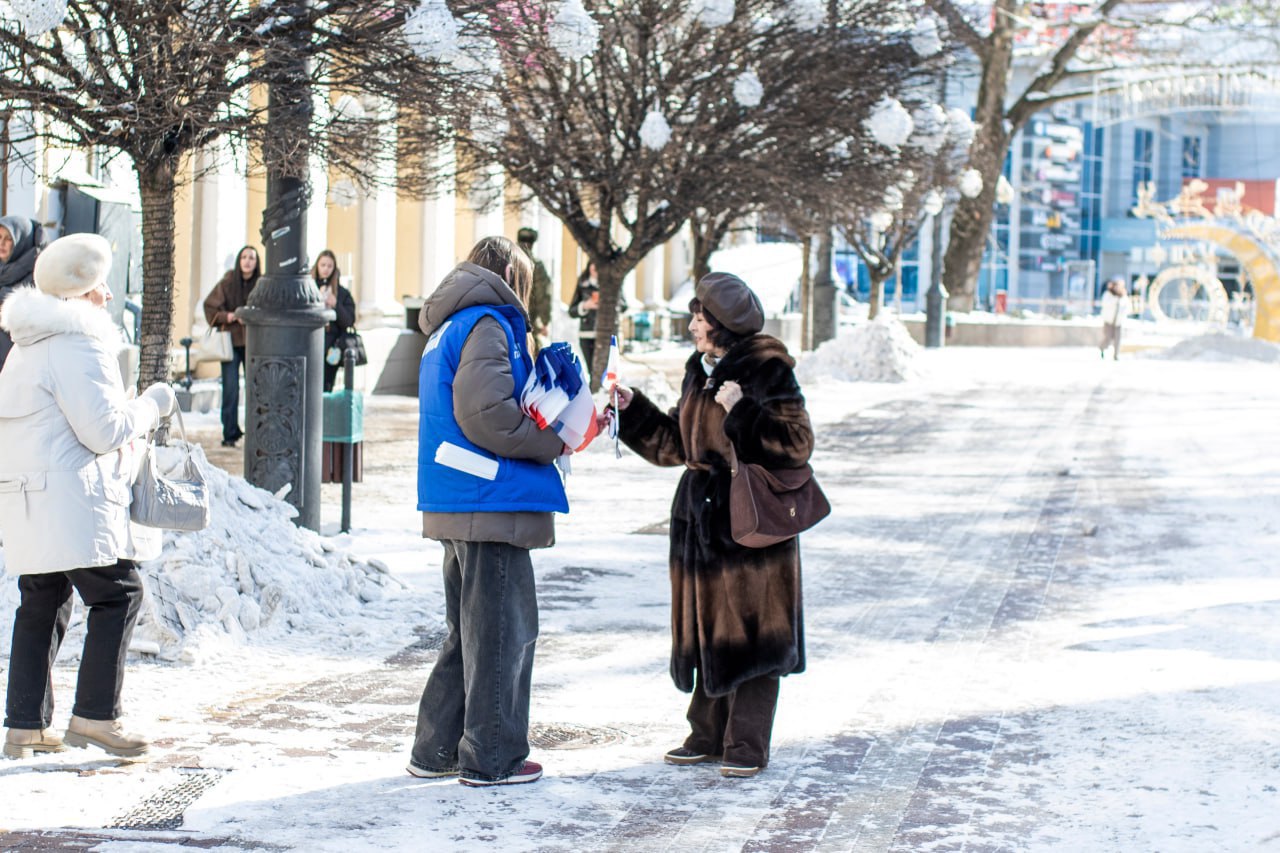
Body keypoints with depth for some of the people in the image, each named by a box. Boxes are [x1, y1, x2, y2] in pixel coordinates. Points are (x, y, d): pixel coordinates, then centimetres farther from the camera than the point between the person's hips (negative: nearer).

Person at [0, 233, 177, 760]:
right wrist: (151, 405, -1)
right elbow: (105, 429, -16)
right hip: (73, 499, -10)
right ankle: (94, 716, -5)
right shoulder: (78, 345, -13)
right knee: (117, 594, -3)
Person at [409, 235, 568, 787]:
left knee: (469, 631, 17)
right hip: (491, 500, -10)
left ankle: (437, 750, 21)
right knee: (503, 630, -2)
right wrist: (550, 444, -10)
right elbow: (484, 411, -22)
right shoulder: (486, 324, -10)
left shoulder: (447, 328, 20)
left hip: (457, 508, 10)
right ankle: (491, 758, 4)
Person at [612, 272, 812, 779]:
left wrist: (743, 412, -25)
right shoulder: (700, 371, 13)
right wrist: (634, 409, 13)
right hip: (701, 518, 8)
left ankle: (747, 746, 6)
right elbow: (675, 443, 21)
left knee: (747, 632, -2)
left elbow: (796, 444, -18)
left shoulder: (766, 372, -11)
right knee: (705, 631, 12)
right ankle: (707, 736, 21)